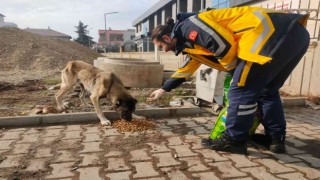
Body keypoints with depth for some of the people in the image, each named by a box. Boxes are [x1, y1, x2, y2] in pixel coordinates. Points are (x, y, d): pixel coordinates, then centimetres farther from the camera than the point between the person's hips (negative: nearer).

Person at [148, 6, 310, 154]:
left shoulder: (188, 27, -5)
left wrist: (233, 70, 3)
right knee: (267, 91, 20)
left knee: (241, 91, -4)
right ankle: (276, 139, 25)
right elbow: (185, 70, 40)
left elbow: (225, 44, -16)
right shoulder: (191, 43, 26)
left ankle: (234, 140, 8)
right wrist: (163, 89, 49)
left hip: (273, 34, -10)